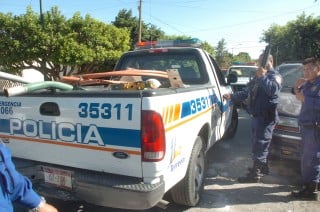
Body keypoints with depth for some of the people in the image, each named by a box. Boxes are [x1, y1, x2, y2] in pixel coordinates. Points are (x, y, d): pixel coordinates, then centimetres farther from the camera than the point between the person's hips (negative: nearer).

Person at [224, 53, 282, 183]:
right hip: (256, 115, 9)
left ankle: (255, 174, 3)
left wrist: (263, 77, -29)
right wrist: (232, 96, 18)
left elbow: (273, 89, -28)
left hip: (266, 117, -9)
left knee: (260, 145, -5)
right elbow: (246, 92, 28)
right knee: (258, 144, 18)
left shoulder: (275, 76, -6)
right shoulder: (257, 76, 22)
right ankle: (263, 168, 34)